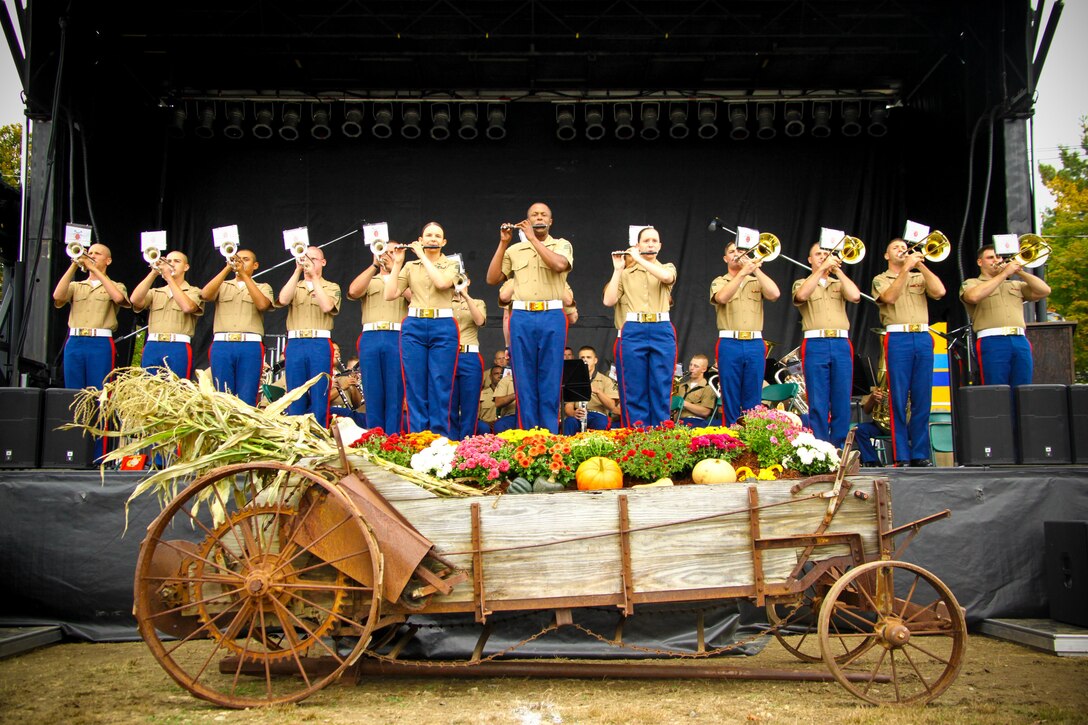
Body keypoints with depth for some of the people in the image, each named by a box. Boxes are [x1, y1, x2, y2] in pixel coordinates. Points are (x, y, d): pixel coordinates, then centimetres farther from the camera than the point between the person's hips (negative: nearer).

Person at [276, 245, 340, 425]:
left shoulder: (332, 287, 12)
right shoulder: (294, 286, 19)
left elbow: (326, 306, -9)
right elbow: (283, 300, -4)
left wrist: (314, 276, -8)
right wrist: (298, 271, -5)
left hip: (320, 344, -2)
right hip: (295, 344, 2)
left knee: (319, 397, -4)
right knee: (295, 398, 3)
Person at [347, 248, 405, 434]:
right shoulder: (369, 281, 22)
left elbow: (413, 295, -4)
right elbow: (353, 292, 0)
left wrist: (394, 269, -7)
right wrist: (374, 265, -3)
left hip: (397, 337, -2)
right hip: (370, 338, 2)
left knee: (395, 395, -6)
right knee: (373, 395, 0)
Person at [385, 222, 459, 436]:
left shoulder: (451, 264, 9)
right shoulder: (410, 266, 13)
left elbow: (442, 282, -15)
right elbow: (390, 295, 2)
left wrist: (422, 256, -8)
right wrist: (397, 263, -1)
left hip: (443, 327, -1)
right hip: (413, 327, 2)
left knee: (441, 388, -3)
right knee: (415, 387, 1)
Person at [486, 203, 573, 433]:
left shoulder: (562, 245, 9)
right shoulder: (514, 250, 14)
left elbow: (559, 265, -14)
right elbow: (492, 279, 7)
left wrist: (533, 238, -8)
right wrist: (503, 243, 2)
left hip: (552, 317, -2)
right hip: (522, 318, 2)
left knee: (551, 379, 0)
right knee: (525, 380, 2)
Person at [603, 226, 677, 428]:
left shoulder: (668, 267, 13)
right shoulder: (626, 273, 12)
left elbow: (666, 276, -14)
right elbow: (609, 301, 1)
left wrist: (639, 259, -8)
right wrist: (617, 269, -1)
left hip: (662, 331, 0)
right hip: (633, 332, 0)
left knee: (661, 389, -1)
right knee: (635, 390, 0)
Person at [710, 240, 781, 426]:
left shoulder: (757, 282, 15)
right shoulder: (719, 282, 9)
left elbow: (774, 294, -6)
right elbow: (722, 298, -14)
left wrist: (755, 269, -8)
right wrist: (743, 272, -19)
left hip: (755, 344, 2)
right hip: (729, 344, -2)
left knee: (753, 401, 3)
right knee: (730, 399, 0)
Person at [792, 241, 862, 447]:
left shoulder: (839, 284, 20)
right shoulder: (802, 283, 13)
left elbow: (855, 295, -2)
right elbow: (801, 295, -12)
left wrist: (838, 270, 1)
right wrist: (822, 268, -11)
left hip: (841, 345, 3)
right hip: (815, 345, -2)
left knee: (842, 403, 1)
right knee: (818, 404, -4)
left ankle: (838, 450, 8)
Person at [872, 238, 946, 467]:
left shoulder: (919, 277, 20)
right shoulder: (880, 279, 11)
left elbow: (939, 291, 0)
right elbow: (889, 297, -11)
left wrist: (920, 265, -2)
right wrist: (906, 268, -11)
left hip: (923, 338, 3)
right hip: (897, 339, -3)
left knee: (922, 399, 1)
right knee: (898, 399, -5)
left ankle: (920, 454, 6)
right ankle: (901, 456, -2)